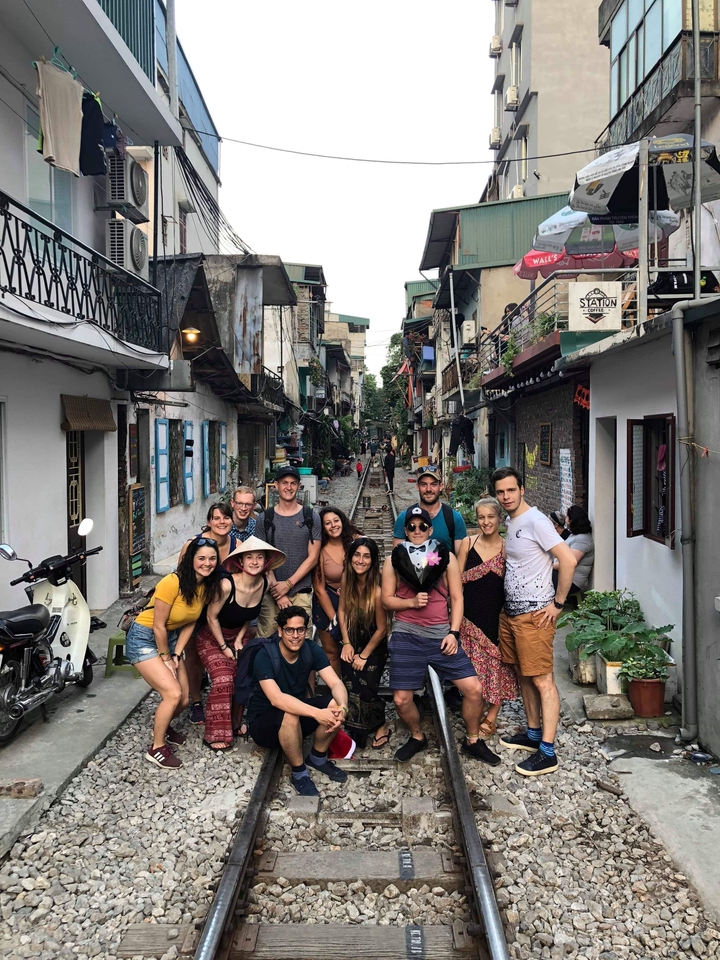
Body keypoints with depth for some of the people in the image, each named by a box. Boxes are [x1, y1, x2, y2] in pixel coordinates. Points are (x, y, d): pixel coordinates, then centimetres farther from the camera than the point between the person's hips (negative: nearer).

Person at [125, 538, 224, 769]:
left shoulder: (207, 587, -6)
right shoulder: (172, 582, -29)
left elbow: (190, 623, 2)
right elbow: (158, 626, -21)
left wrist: (176, 656, -3)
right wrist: (165, 658, -11)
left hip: (170, 638, 7)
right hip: (144, 639, -7)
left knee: (184, 699, 5)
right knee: (173, 694, -18)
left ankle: (162, 725, 37)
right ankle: (156, 749, 0)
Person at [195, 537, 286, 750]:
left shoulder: (264, 584, -15)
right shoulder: (227, 585, -32)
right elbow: (211, 617, -20)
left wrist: (239, 639, -4)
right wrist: (224, 647, -14)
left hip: (238, 635, 5)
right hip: (212, 637, -5)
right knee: (223, 680, -18)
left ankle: (234, 723, 15)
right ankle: (215, 735, -5)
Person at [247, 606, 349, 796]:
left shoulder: (312, 651, -11)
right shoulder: (265, 656, -26)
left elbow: (336, 684, -18)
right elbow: (276, 699, -38)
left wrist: (342, 707, -40)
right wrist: (316, 713, -48)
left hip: (298, 712, 5)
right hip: (263, 721, -5)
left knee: (334, 704, -20)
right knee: (289, 716, -37)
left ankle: (318, 758, 4)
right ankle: (299, 773, -14)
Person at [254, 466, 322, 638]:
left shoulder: (311, 517, 4)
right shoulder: (265, 518, 5)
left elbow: (313, 558, 1)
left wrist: (288, 584, -8)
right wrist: (276, 590, -6)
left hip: (301, 593, 0)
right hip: (271, 592, 1)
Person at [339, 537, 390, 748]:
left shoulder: (377, 590, -30)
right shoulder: (347, 579, -15)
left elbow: (381, 629, -20)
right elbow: (342, 611, -1)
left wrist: (364, 655, -11)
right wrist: (346, 643, -5)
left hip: (374, 647, -4)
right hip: (352, 642, 5)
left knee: (365, 690, 0)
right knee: (349, 688, 6)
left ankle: (381, 726, 29)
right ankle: (357, 730, 30)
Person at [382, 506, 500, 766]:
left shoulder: (446, 557, 4)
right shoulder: (394, 560, 4)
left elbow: (456, 598, 3)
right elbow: (387, 599, 5)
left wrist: (454, 633, -7)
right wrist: (411, 602, -14)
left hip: (442, 635, 0)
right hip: (407, 637, 0)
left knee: (473, 688, -5)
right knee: (401, 699, 0)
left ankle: (473, 741, 18)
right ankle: (417, 737, 29)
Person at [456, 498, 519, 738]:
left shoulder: (508, 547, 0)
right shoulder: (468, 544, 2)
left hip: (498, 614, 0)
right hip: (472, 613, 0)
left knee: (497, 663, 4)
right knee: (474, 666, 4)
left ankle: (491, 716, 17)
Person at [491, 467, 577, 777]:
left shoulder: (535, 521, -15)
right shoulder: (511, 523, 13)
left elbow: (568, 560, -21)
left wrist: (558, 603, -16)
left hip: (534, 614, -9)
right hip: (510, 612, 9)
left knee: (542, 680, -6)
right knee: (523, 675, 16)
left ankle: (547, 753, -3)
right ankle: (533, 734, 29)